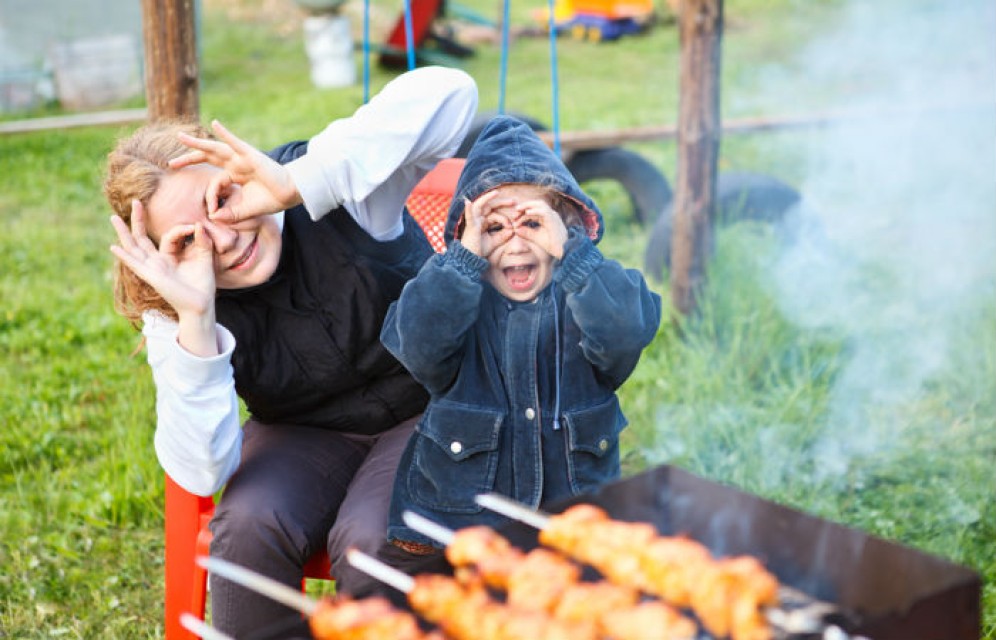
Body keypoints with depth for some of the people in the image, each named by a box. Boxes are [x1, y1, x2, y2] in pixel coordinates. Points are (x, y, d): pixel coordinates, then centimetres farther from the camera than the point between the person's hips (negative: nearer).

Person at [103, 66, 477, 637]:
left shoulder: (338, 188, -23)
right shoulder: (175, 311, -16)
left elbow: (448, 93, -40)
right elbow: (203, 474, -26)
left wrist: (298, 181, -44)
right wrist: (195, 321, -38)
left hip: (429, 409, -2)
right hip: (306, 434, 3)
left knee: (370, 539, -30)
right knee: (250, 524, -28)